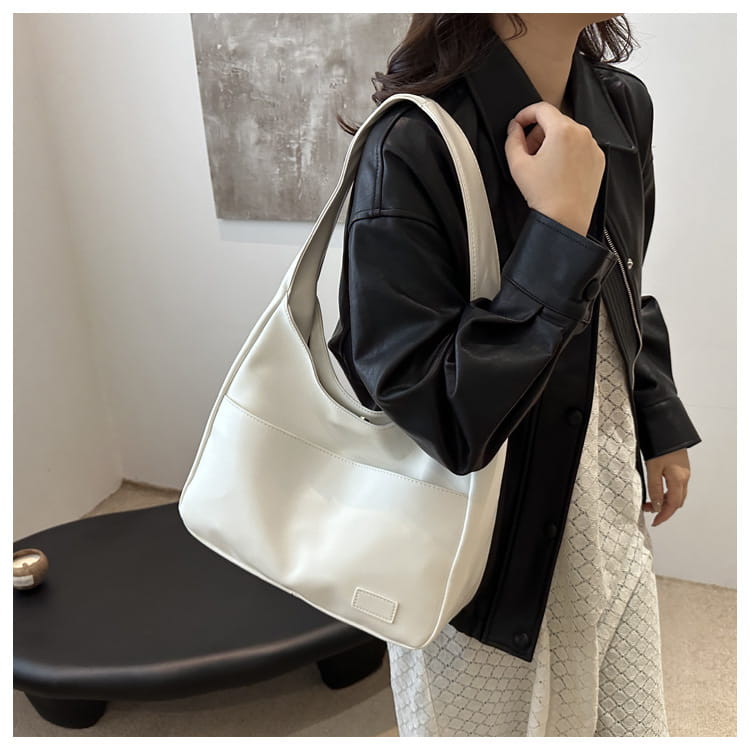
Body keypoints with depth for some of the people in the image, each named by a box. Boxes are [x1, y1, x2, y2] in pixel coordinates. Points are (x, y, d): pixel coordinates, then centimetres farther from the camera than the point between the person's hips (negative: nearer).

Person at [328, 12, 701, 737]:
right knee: (500, 726, 19)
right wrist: (559, 229, -30)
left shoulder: (622, 105, -1)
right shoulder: (413, 149, -24)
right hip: (491, 552, -6)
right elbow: (437, 416, -28)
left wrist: (663, 427, 17)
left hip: (609, 507, 7)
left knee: (632, 725, 23)